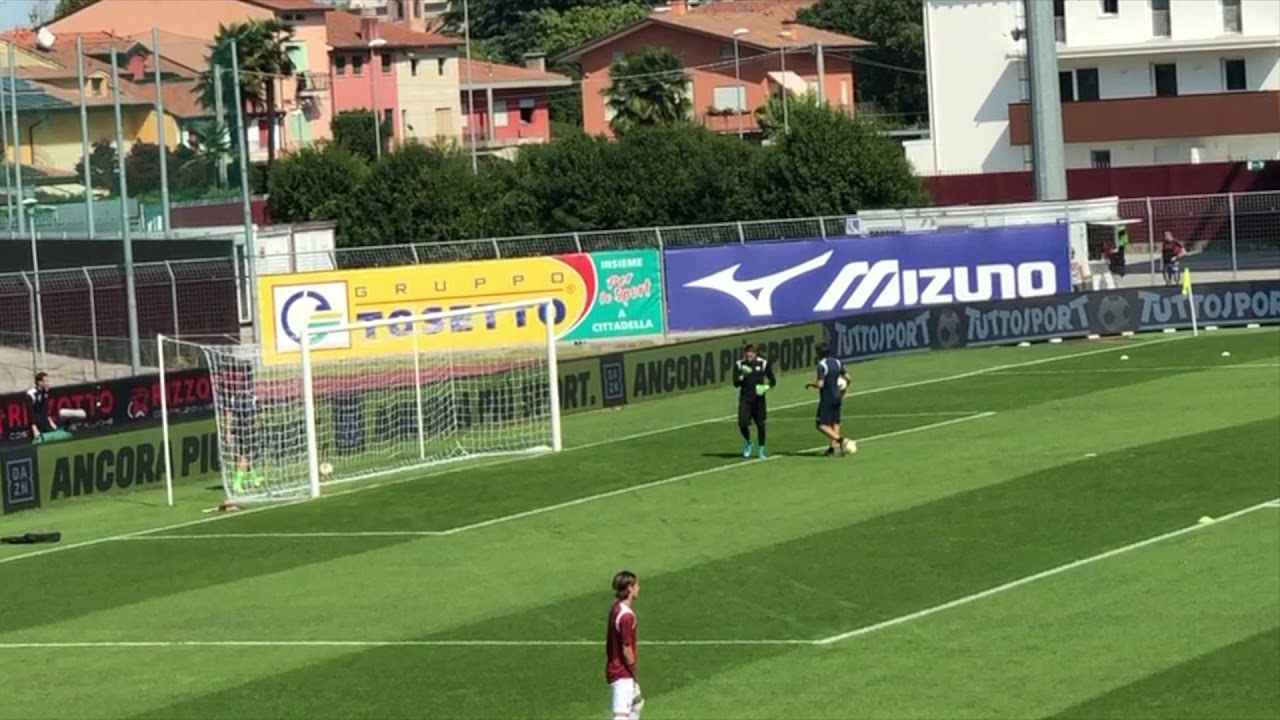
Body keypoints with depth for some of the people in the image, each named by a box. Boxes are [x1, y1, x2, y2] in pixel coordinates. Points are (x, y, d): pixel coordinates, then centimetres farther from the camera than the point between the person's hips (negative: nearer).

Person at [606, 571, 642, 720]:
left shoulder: (616, 609, 6)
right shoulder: (627, 616, -23)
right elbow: (626, 650, -23)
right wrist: (634, 673, -10)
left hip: (613, 668, 10)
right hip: (623, 674, -10)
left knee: (637, 702, 30)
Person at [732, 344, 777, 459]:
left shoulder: (763, 364, -2)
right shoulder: (740, 364, 1)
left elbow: (773, 381, 4)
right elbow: (736, 384, -1)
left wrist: (766, 387, -17)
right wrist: (742, 376, -20)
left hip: (758, 399, -1)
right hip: (745, 398, 1)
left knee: (760, 424, -1)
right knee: (742, 424, -10)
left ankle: (762, 450, 12)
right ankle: (748, 443, 18)